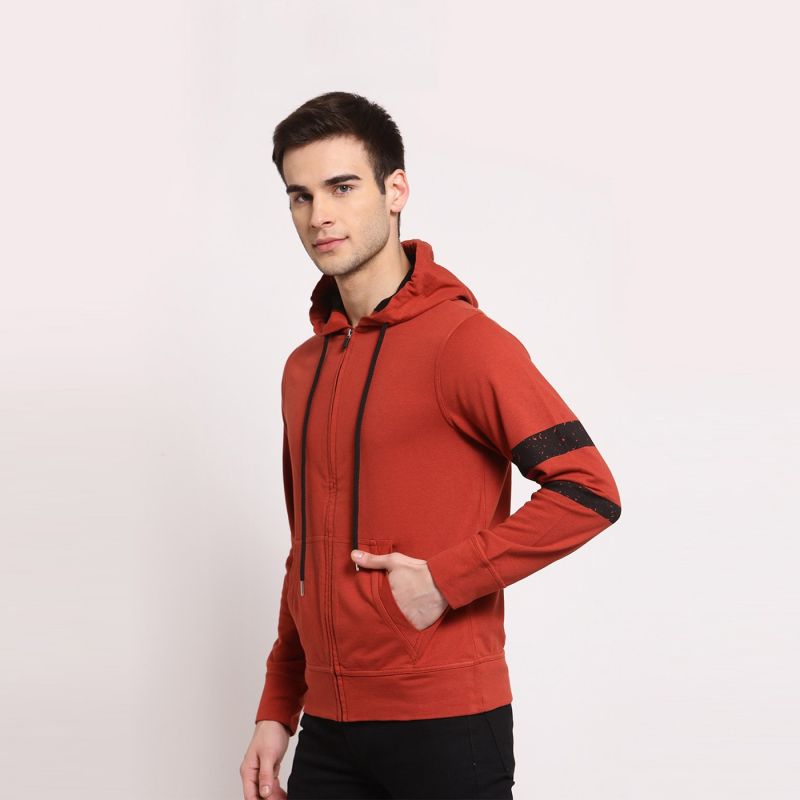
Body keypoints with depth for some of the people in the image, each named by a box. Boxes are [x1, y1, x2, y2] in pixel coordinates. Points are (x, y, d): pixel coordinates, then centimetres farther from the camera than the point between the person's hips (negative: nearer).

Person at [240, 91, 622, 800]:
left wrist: (445, 578, -17)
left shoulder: (464, 340, -10)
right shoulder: (303, 368, 12)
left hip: (447, 729, -6)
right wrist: (277, 712, 15)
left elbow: (589, 492, -16)